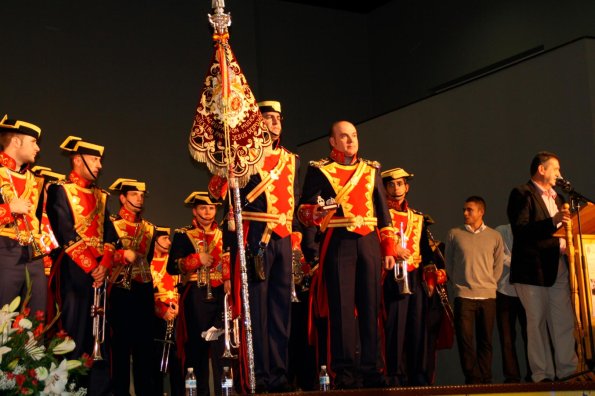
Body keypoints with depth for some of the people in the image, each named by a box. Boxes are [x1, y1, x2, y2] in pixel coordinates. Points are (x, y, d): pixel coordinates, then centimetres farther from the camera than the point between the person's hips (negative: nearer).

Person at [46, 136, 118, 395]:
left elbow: (109, 235, 12)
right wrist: (90, 267, -14)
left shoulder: (100, 196, 20)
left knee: (100, 334, 5)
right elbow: (66, 235, -11)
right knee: (74, 334, -7)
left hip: (99, 272, 6)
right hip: (74, 272, -6)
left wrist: (103, 265, -5)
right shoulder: (61, 191, -1)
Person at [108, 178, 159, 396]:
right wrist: (123, 254, -21)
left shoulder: (149, 228, 15)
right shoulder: (111, 224, -1)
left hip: (144, 291, 5)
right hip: (121, 291, -5)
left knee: (145, 342, 5)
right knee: (121, 342, -1)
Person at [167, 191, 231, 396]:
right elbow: (172, 267, -2)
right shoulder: (183, 235, 6)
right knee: (197, 344, 0)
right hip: (196, 297, -2)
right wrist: (197, 260, -14)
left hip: (219, 295, 2)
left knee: (221, 344, -4)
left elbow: (231, 263, 17)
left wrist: (229, 280, -3)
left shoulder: (223, 235, 15)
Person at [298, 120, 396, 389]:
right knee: (341, 306, -5)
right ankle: (345, 372, 0)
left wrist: (388, 249, 10)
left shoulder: (371, 170, 17)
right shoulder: (319, 170, 6)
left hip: (369, 243, 4)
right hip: (338, 244, -4)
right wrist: (310, 246, -17)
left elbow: (383, 212, 17)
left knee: (371, 306, 3)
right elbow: (305, 208, 1)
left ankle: (372, 369, 9)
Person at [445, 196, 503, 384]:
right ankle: (473, 378, 0)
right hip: (463, 296, -1)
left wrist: (488, 284, 5)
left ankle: (485, 379, 12)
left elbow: (498, 265, 12)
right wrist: (458, 284, 5)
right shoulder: (454, 234, 5)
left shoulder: (495, 236, 7)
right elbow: (449, 263, 10)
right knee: (465, 339, -6)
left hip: (488, 296, 1)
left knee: (485, 340, 5)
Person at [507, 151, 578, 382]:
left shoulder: (556, 197, 22)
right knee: (537, 322, -1)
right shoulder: (522, 194, -4)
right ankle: (542, 374, 3)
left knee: (564, 322, 4)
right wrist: (553, 221, -23)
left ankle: (567, 370, 11)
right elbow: (520, 230, -16)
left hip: (558, 266, 7)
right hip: (534, 267, -7)